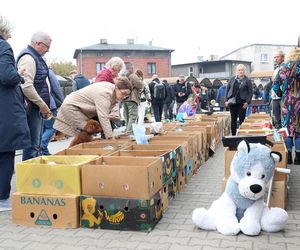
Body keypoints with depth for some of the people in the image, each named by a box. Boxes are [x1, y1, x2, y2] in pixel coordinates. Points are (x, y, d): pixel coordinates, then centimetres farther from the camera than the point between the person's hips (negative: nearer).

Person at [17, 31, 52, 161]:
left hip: (38, 107, 10)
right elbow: (26, 86, -24)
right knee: (32, 146, -7)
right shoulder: (28, 58, -14)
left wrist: (44, 105, 16)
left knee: (37, 145, 15)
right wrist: (42, 105, -17)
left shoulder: (36, 57, 17)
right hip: (32, 108, -10)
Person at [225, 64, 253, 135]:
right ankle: (233, 134, 16)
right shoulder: (232, 79, 9)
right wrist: (226, 100, 4)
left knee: (242, 119, 0)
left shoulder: (247, 80, 0)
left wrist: (247, 102, -11)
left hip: (242, 103, -3)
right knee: (233, 119, 8)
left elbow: (250, 92, -1)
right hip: (232, 102, 3)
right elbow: (227, 89, 12)